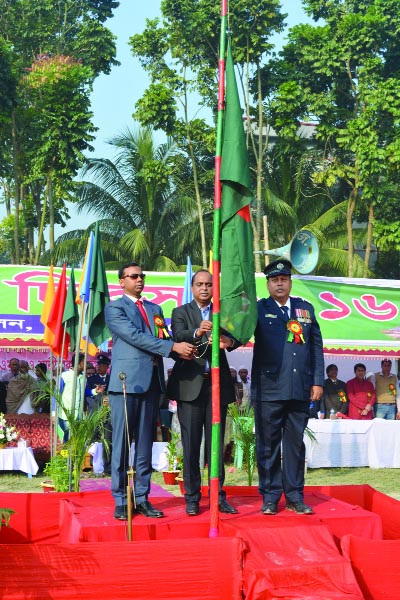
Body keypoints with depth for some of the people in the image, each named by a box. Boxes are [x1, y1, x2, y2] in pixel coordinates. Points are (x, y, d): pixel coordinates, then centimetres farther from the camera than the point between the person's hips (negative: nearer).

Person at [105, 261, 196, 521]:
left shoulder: (155, 309, 21)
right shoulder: (115, 308, 1)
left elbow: (165, 339, 12)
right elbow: (134, 336, -12)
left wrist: (183, 350, -11)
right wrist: (173, 347, -18)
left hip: (152, 381, 6)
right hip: (127, 381, -6)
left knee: (145, 444, 8)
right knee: (122, 443, -2)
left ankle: (142, 498, 13)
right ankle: (121, 501, 4)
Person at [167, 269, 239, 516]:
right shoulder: (181, 312, 7)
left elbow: (236, 336, -5)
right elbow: (178, 336, -13)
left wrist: (230, 341, -30)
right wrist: (197, 332, -34)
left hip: (218, 384, 2)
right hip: (190, 384, -2)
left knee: (216, 442, 5)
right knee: (191, 443, 1)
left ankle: (218, 495, 10)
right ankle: (192, 497, 8)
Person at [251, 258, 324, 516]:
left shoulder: (306, 308, 13)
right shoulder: (259, 309, 5)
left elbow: (316, 346, 12)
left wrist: (318, 381, 6)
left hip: (300, 390, 3)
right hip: (269, 389, -2)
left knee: (295, 443, 8)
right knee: (268, 445, 3)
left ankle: (295, 497, 18)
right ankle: (270, 498, 13)